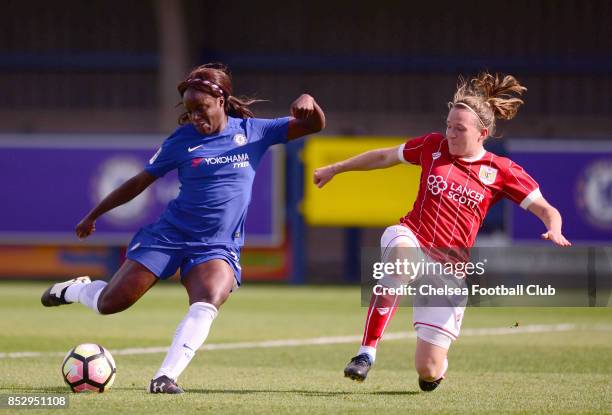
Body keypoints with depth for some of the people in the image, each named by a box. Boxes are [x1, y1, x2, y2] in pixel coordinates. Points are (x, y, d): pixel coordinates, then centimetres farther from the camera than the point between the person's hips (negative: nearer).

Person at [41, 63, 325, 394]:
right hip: (169, 234, 1)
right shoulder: (182, 140, 1)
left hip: (219, 246, -1)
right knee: (109, 304, -3)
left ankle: (166, 377, -34)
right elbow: (140, 182, 11)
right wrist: (93, 215, 15)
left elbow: (314, 125, 3)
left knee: (207, 304, -32)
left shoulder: (252, 131, 3)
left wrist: (307, 102, -20)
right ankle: (76, 289, 32)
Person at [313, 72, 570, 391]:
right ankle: (366, 353, -37)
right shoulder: (434, 146, 5)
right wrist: (334, 169, 30)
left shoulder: (501, 171, 0)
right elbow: (385, 156, 21)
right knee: (400, 257, -42)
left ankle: (437, 367, 37)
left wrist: (554, 231, -25)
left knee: (428, 370, -6)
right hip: (411, 239, 1)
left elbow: (547, 210, -1)